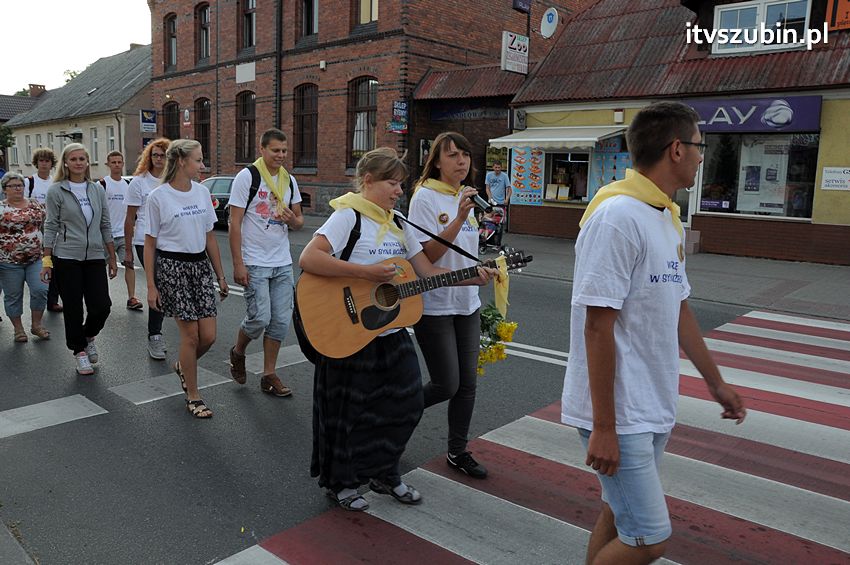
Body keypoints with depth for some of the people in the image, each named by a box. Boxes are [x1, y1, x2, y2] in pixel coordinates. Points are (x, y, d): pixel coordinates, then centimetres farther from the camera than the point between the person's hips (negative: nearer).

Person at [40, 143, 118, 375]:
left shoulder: (97, 190, 8)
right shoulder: (56, 191, -1)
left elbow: (105, 226, 11)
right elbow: (51, 227, -1)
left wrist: (112, 258, 11)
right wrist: (46, 261, -4)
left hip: (95, 257, 3)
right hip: (66, 258, -2)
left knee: (102, 306, -4)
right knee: (73, 309, 3)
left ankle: (88, 336, 27)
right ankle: (80, 352, 20)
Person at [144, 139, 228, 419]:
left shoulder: (202, 192, 7)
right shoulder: (158, 197, -7)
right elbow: (150, 244, -4)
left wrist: (220, 275, 12)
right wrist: (151, 286, -7)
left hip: (200, 265, 5)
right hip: (171, 267, -5)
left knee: (208, 336, 1)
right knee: (191, 335, -3)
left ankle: (183, 366, 34)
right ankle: (193, 397, 15)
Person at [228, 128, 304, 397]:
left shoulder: (289, 180, 10)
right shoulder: (247, 176, -7)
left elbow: (299, 221, 16)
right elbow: (235, 223, -9)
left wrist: (293, 220, -9)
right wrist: (238, 264, -14)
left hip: (282, 263, 6)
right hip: (254, 262, -5)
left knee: (280, 321, 5)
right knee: (259, 318, -10)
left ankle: (269, 375, 17)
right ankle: (237, 352, 22)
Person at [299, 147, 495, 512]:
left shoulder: (398, 225, 11)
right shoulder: (349, 216, -13)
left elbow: (429, 272, 10)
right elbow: (308, 259, -27)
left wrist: (474, 277, -3)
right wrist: (365, 271, -28)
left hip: (392, 334, 8)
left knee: (405, 405, 13)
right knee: (349, 413, 7)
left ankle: (384, 474, 36)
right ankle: (339, 483, 30)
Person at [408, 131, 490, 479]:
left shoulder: (467, 197, 12)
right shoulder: (425, 196, -12)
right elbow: (427, 255, -19)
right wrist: (459, 218, -27)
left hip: (467, 304, 7)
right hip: (434, 305, -7)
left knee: (467, 383, 10)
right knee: (447, 385, -3)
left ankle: (458, 452, 25)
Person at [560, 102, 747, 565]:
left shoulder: (667, 216, 10)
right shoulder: (617, 215, -19)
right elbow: (598, 326, -22)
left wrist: (715, 381, 25)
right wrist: (604, 427, -20)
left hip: (653, 408, 9)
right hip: (620, 414, -9)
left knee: (620, 517, 18)